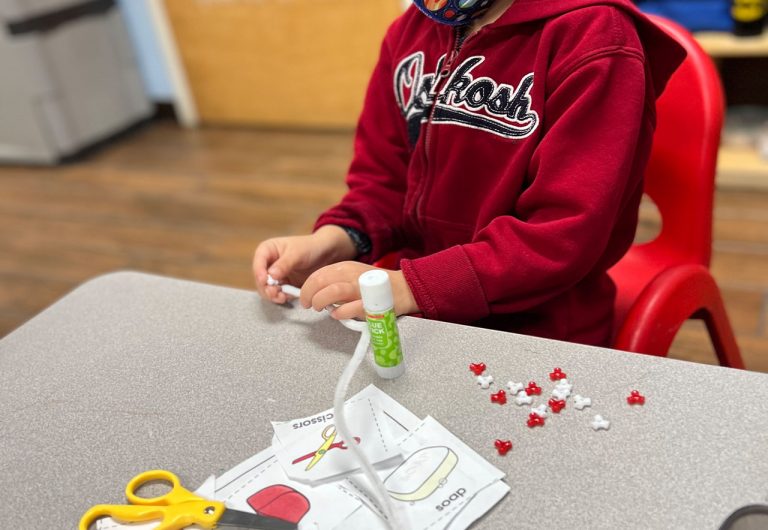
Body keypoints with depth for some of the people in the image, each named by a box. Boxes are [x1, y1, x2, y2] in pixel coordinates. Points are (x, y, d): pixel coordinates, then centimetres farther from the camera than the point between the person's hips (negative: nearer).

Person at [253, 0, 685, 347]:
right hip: (417, 314, 6)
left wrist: (409, 287, -27)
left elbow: (567, 236, -19)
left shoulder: (594, 39, -14)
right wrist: (334, 241, -11)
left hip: (536, 331, -5)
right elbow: (383, 177, 10)